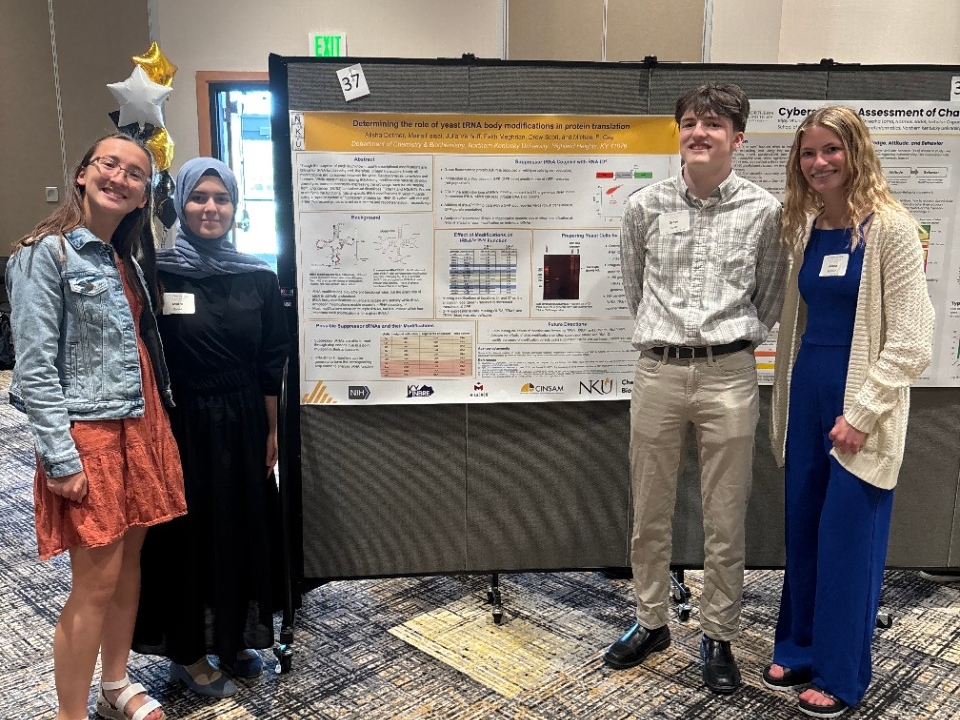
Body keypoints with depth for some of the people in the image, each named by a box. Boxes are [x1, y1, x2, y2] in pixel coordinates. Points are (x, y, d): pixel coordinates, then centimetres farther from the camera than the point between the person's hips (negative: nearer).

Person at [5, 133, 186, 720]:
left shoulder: (130, 259, 12)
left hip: (142, 427, 7)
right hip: (87, 431, -7)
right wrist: (61, 459, -17)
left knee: (130, 560, 15)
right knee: (97, 579, -2)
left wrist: (158, 423, 11)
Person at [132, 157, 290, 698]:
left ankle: (236, 639, 34)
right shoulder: (157, 273, -10)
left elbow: (272, 363, 4)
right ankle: (188, 650, 27)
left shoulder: (259, 277, 0)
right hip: (182, 425, -3)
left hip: (243, 425, 4)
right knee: (188, 532, 9)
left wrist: (272, 430, 5)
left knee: (245, 529, 14)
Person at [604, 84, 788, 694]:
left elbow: (771, 296, 11)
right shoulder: (645, 206, 1)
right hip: (658, 370, 2)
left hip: (728, 375, -1)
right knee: (649, 514, 13)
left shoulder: (764, 210, -2)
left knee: (726, 522, 8)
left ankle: (719, 637, 27)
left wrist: (736, 338, 8)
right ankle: (651, 622, 33)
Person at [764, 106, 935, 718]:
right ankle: (800, 650, 31)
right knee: (802, 530, 14)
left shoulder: (891, 228, -10)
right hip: (806, 394, 6)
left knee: (847, 539, 3)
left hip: (860, 401, -6)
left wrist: (860, 413, -16)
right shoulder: (805, 229, 9)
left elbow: (910, 340, -13)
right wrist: (784, 402, 13)